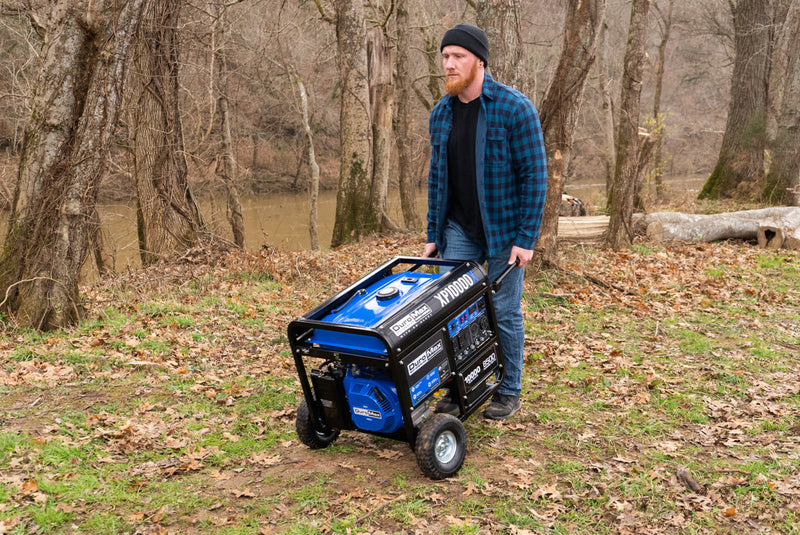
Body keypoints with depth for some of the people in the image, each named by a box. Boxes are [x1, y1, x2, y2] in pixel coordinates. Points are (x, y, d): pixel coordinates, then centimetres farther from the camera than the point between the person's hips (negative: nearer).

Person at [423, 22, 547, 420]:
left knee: (504, 313, 4)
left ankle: (509, 392, 21)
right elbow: (437, 178, 11)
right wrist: (433, 234, 9)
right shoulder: (440, 114, 4)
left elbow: (535, 175, -13)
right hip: (458, 230, 5)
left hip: (503, 231, -5)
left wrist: (526, 238, -16)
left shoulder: (514, 108, -13)